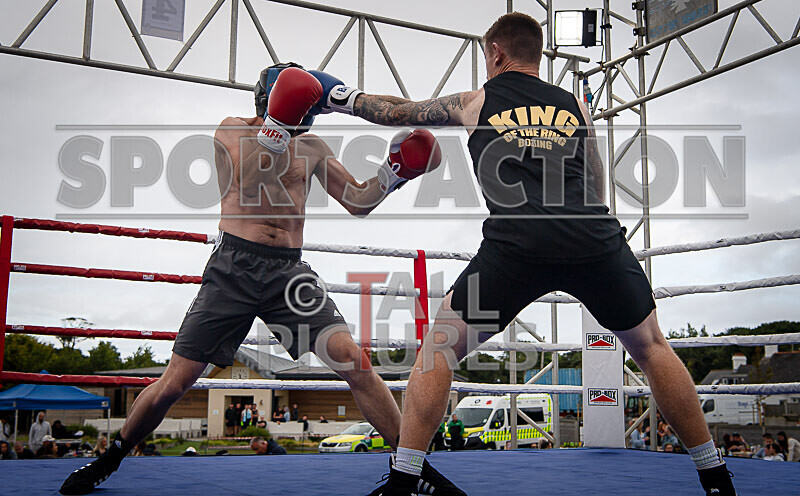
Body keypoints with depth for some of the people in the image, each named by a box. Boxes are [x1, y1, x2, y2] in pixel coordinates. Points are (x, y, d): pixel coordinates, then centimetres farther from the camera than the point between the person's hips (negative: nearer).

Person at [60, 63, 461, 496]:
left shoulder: (312, 147, 17)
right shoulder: (233, 129, 7)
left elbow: (358, 203, 17)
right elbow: (248, 179, -14)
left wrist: (393, 173, 1)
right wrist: (278, 126, -26)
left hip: (289, 271, 2)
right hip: (234, 266, -2)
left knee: (352, 359, -15)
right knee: (175, 381, -2)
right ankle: (109, 460, 24)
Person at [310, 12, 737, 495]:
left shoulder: (472, 103, 23)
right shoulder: (575, 105, 27)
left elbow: (397, 111, 36)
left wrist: (345, 98, 52)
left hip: (517, 245, -2)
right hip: (597, 241, 3)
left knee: (439, 350, 14)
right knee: (651, 348, 24)